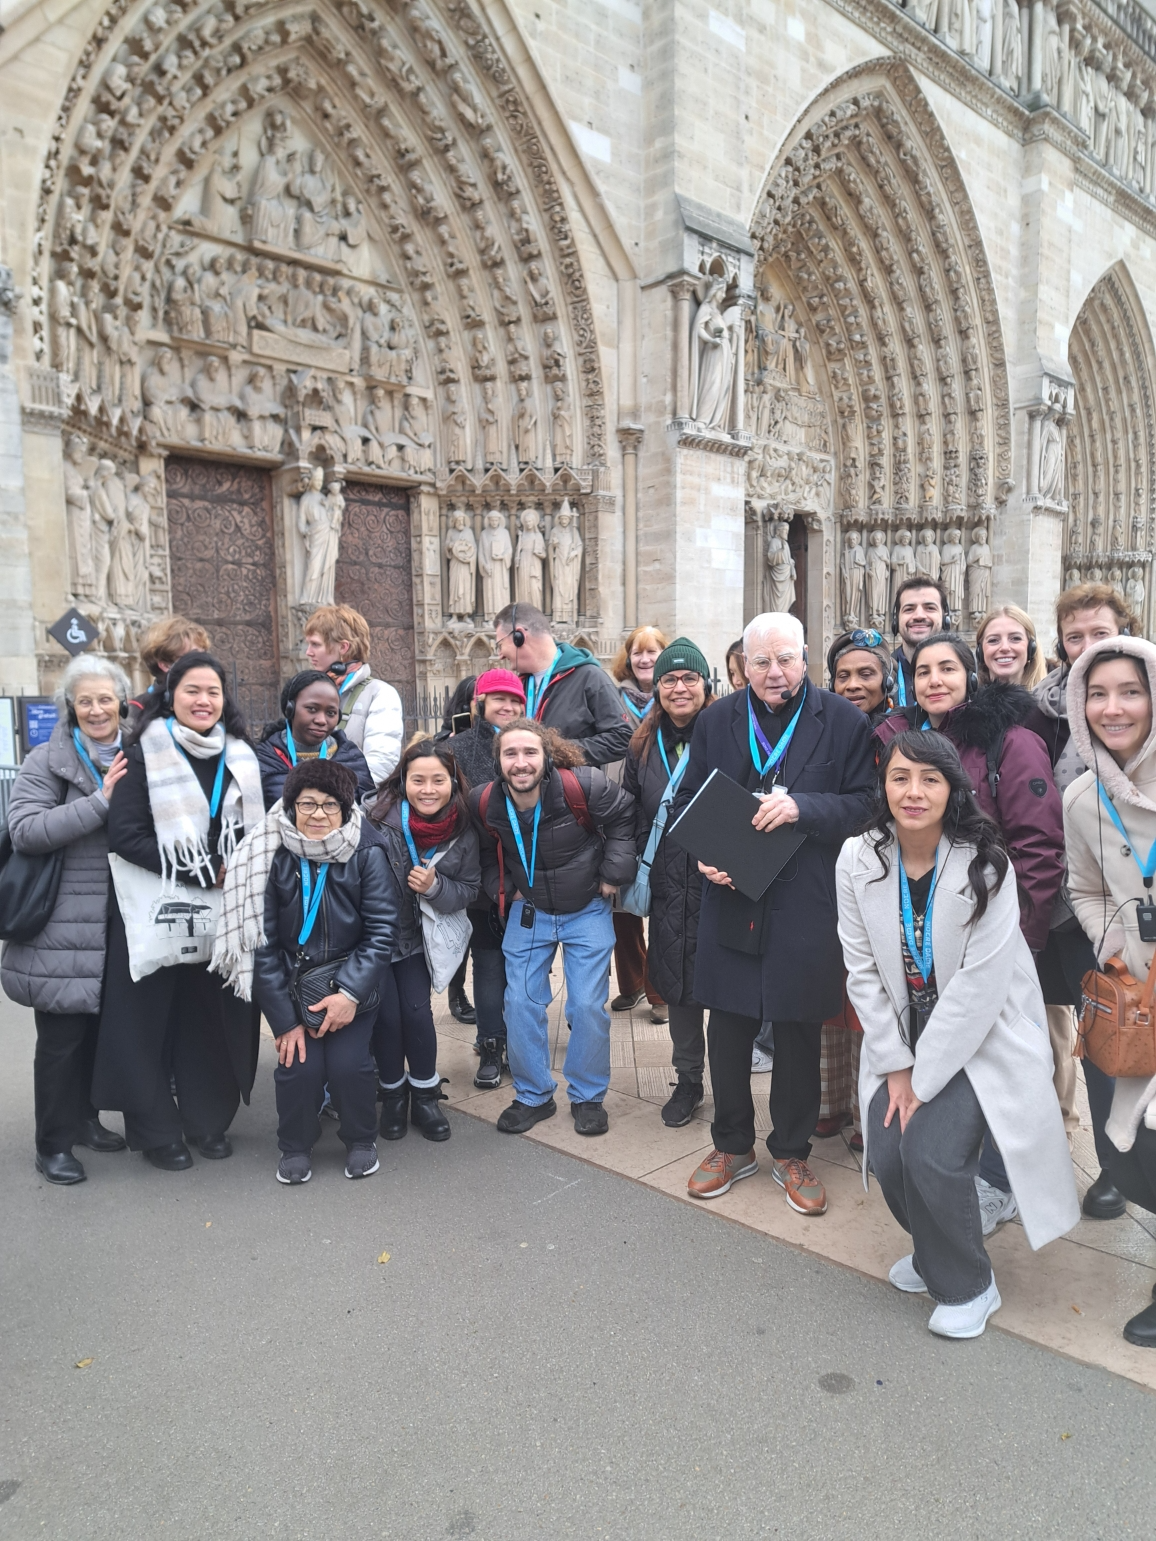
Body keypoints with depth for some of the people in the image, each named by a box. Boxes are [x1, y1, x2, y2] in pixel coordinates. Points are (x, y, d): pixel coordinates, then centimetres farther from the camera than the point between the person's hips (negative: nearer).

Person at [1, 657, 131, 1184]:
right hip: (62, 931, -5)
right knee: (61, 1036, 4)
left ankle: (85, 1120, 33)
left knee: (97, 1028, 16)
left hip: (114, 929, 5)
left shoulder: (133, 760, 10)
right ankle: (53, 1144, 18)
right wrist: (99, 800, -24)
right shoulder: (46, 761, -7)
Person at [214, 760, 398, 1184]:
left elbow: (381, 929, -10)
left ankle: (361, 1141, 18)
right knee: (299, 1066, -13)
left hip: (351, 984, 0)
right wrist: (284, 1019, -11)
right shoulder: (272, 856, -12)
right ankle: (295, 1146, 17)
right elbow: (261, 941, -10)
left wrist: (351, 993, -19)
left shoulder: (367, 854, -13)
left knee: (348, 1065, -13)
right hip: (292, 984, 1)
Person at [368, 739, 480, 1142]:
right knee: (387, 1016, -3)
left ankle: (425, 1099, 17)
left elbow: (468, 891, -4)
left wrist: (435, 886, -23)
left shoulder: (463, 833, -12)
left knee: (417, 1012, -4)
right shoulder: (379, 821, -25)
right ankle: (393, 1097, 22)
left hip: (416, 938, 2)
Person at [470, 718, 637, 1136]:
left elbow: (623, 817, -6)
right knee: (521, 1003, 1)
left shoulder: (583, 786, -25)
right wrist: (502, 889, -2)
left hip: (587, 910, -2)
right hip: (527, 911, 3)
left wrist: (613, 874, -7)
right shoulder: (485, 803, -15)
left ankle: (588, 1097, 18)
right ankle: (533, 1095, 20)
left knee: (588, 1005, -3)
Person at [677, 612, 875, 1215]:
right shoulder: (716, 720, 6)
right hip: (730, 898, 2)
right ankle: (732, 1146, 32)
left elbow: (865, 803, -4)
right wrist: (702, 854, -7)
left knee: (798, 1032, 10)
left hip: (805, 905, -2)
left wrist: (802, 807, -20)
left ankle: (791, 1153, 31)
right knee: (727, 1028, 11)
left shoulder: (842, 721, -1)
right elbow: (686, 801, 10)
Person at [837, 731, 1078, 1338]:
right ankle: (932, 1252, 28)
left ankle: (967, 1286, 13)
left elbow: (981, 985, -20)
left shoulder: (984, 865, -20)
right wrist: (896, 1067, -7)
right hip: (902, 1037, 4)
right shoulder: (858, 861, -10)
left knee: (931, 1155, -17)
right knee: (887, 1156, -7)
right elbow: (862, 970, -5)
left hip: (981, 1036, -3)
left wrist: (924, 1081, -17)